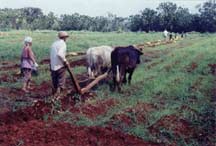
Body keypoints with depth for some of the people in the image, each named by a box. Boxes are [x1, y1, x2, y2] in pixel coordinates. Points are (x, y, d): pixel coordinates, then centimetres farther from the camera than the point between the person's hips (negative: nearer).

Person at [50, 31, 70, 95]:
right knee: (61, 82, 0)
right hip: (60, 66, -7)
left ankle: (54, 94, 25)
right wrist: (65, 61, -15)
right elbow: (59, 54, -25)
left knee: (54, 83, 16)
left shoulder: (54, 43, 12)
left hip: (53, 66, 7)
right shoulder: (63, 43, -10)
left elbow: (51, 55, 10)